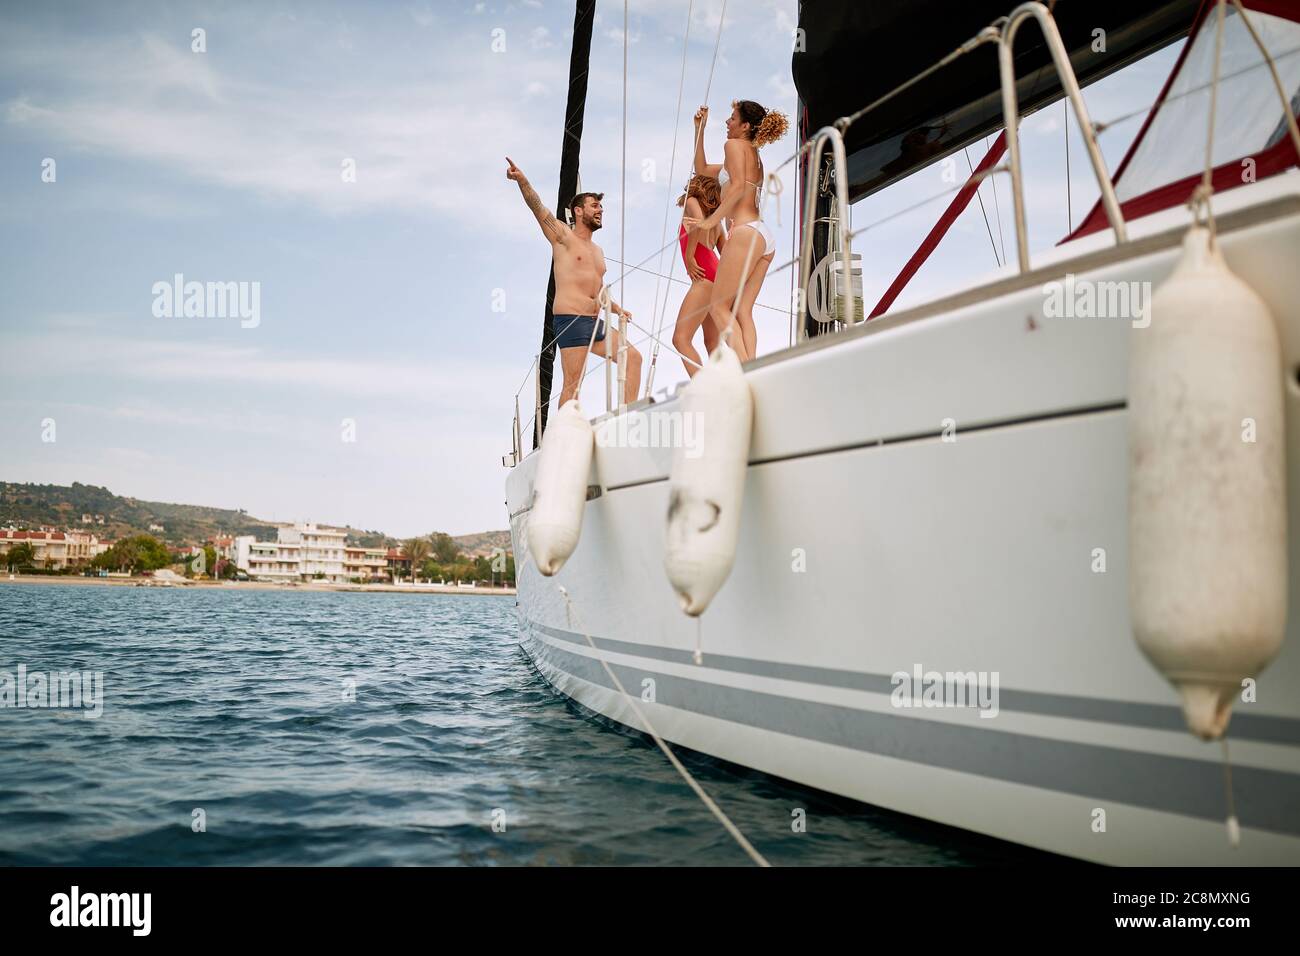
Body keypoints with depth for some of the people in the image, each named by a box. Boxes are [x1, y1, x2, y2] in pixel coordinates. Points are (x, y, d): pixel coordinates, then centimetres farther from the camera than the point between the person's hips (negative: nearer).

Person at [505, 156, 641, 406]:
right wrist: (522, 181, -28)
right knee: (573, 384, -12)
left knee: (633, 357, 4)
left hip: (595, 323, 8)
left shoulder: (597, 250, 25)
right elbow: (537, 206, -12)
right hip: (571, 320, -8)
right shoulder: (563, 236, 4)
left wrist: (616, 308, 15)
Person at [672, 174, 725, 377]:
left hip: (704, 278, -9)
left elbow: (699, 221, -20)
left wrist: (689, 256, -15)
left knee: (680, 339, -15)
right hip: (717, 276, 9)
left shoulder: (692, 201, 3)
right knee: (712, 342, 13)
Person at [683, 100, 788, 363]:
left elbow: (738, 186, -16)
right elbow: (702, 169, 38)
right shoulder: (755, 157, 29)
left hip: (746, 232, -9)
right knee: (742, 312, 1)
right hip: (764, 236, 9)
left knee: (719, 307, -8)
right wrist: (699, 129, 36)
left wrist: (711, 221, -19)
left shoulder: (734, 145, 2)